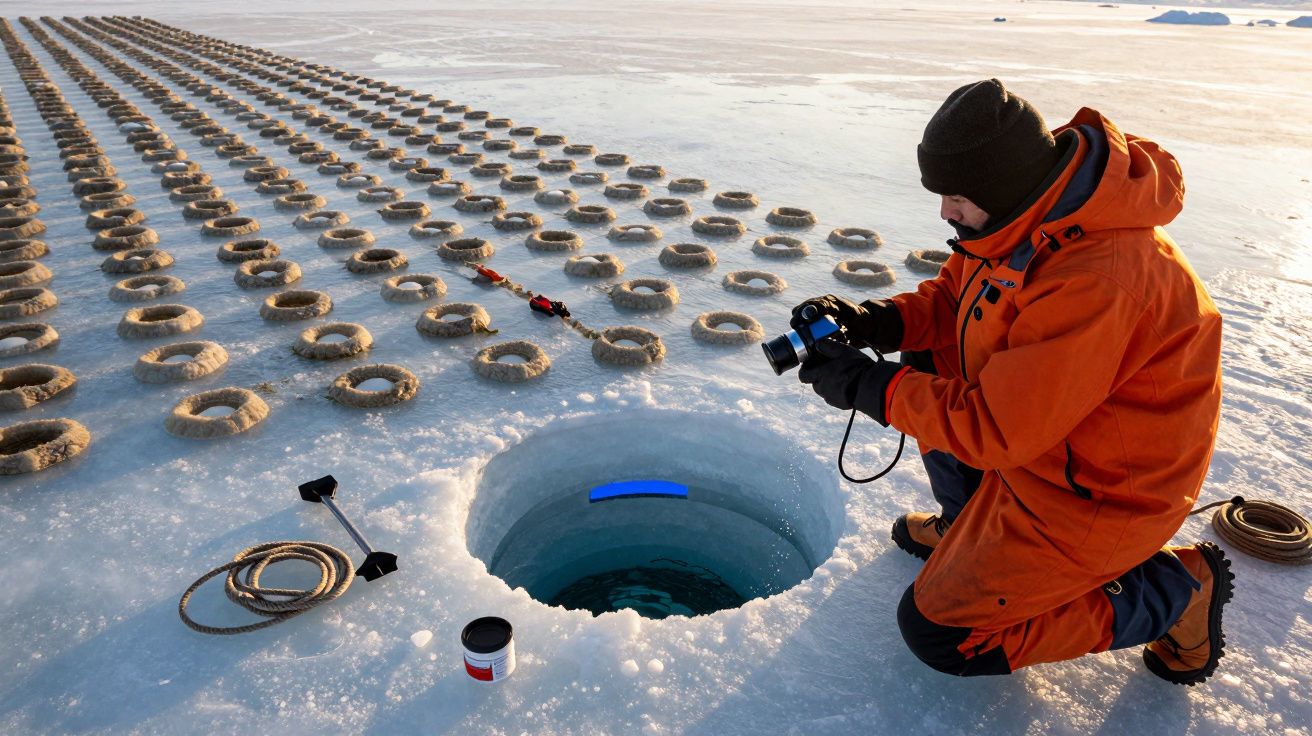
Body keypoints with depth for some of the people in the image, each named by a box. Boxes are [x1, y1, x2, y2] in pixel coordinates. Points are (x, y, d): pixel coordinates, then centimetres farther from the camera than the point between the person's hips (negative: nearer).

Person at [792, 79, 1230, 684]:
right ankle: (970, 526, 23)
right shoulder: (1036, 212, -7)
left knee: (935, 629, -4)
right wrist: (878, 322, -13)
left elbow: (995, 428, -31)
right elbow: (955, 295, 6)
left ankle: (1175, 590, 5)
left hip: (1095, 491, -9)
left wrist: (869, 388, -24)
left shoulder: (1097, 281, -36)